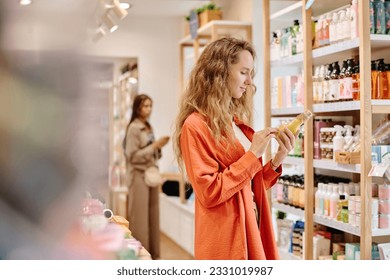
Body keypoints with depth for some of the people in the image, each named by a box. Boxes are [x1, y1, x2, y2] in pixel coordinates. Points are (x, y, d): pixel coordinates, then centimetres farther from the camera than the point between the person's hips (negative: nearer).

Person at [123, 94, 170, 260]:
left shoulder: (148, 127, 12)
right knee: (140, 217, -2)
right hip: (139, 175, -7)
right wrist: (155, 145, -15)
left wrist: (159, 147, 0)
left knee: (152, 215, 9)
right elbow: (133, 156, -14)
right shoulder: (133, 128, -10)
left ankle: (152, 253, 17)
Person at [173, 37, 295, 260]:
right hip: (226, 239, -8)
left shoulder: (237, 122, 11)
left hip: (252, 230, 8)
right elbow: (209, 193, -18)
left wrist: (278, 159, 0)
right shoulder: (196, 126, -13)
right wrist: (253, 155, -17)